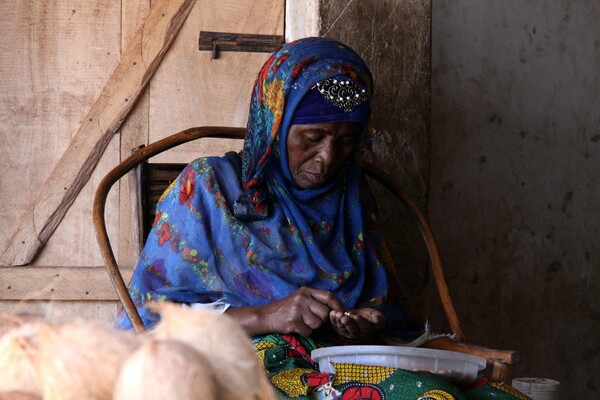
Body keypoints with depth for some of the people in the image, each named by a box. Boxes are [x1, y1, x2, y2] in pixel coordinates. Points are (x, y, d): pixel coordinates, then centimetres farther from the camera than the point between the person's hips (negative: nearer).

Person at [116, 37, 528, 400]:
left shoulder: (352, 197, 19)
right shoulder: (208, 187, 5)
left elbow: (390, 311, 24)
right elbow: (149, 314, -1)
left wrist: (368, 323, -2)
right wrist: (265, 317, -13)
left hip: (348, 362, 5)